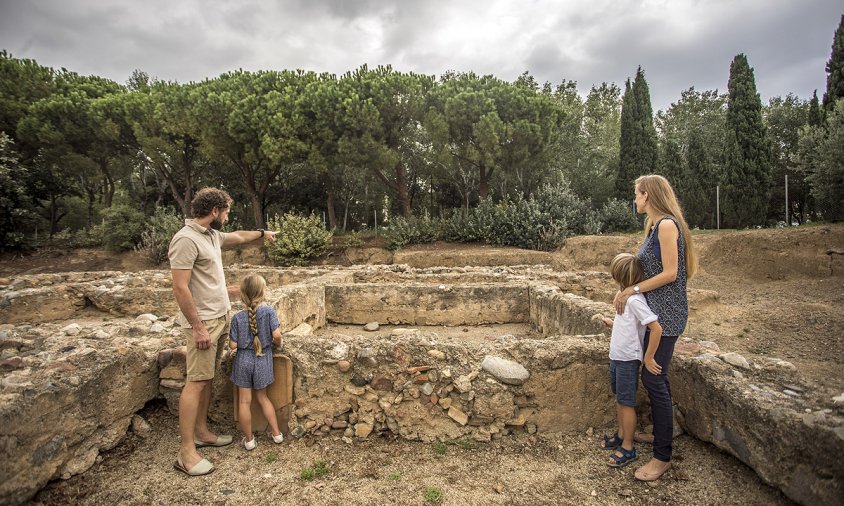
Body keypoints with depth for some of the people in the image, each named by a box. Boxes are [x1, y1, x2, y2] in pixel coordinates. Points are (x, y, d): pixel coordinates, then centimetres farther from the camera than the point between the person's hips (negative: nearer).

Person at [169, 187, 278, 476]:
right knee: (196, 382, -5)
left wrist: (262, 233, 46)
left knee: (207, 379, 15)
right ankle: (186, 452, 4)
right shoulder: (186, 239, -18)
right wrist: (198, 328, -21)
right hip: (203, 322, -9)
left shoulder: (213, 235, 10)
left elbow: (238, 236, 33)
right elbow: (180, 288, -21)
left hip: (220, 319, 9)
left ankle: (201, 433, 27)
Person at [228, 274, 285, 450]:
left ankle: (249, 439, 20)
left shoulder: (237, 318, -10)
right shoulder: (268, 311, -13)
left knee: (244, 401, 10)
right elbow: (276, 335, -18)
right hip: (262, 361, 1)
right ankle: (276, 433, 22)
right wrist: (277, 343, 3)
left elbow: (233, 345, -9)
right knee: (262, 397, 18)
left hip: (244, 361, -1)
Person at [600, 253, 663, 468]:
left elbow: (656, 328, -28)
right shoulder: (627, 296, 5)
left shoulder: (635, 300, -24)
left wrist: (648, 358, -23)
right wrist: (612, 323, 19)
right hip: (617, 356, 9)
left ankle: (628, 448, 18)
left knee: (626, 402, 4)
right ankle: (621, 434, 38)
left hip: (628, 359, -9)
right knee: (619, 398, 21)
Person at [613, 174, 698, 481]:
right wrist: (625, 290, 2)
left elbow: (670, 273, -18)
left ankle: (662, 457, 5)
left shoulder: (667, 225, -14)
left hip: (666, 312, -10)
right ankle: (662, 434, 32)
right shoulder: (654, 226, 14)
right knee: (656, 376, 17)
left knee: (653, 379, -6)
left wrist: (634, 290, -11)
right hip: (654, 311, 10)